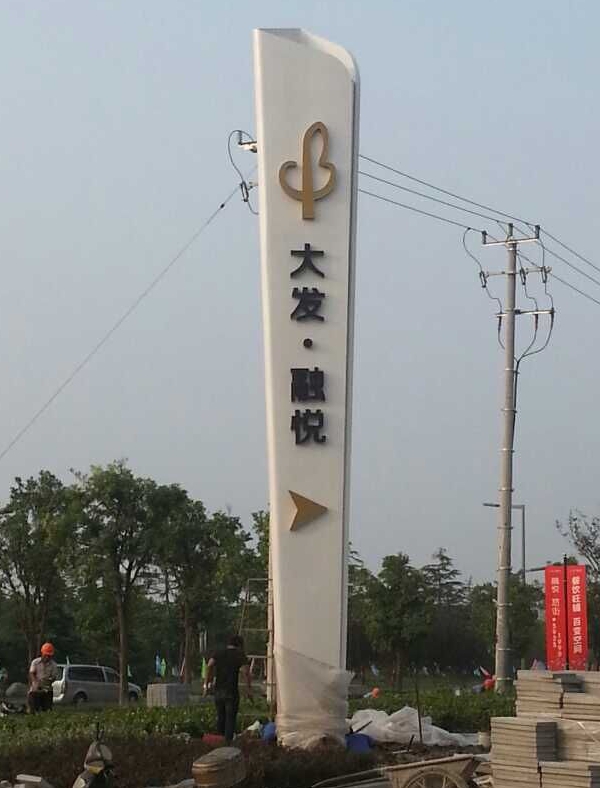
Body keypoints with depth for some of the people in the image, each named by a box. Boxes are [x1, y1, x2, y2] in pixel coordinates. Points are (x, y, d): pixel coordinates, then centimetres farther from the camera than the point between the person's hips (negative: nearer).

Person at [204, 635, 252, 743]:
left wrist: (206, 684, -4)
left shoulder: (219, 653, 12)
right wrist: (249, 689, -12)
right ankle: (228, 741, -2)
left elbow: (209, 666, -5)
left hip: (218, 690, 4)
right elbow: (245, 672, -15)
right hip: (231, 691, -4)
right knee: (230, 718, 2)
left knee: (220, 717, 16)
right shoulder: (240, 655, 1)